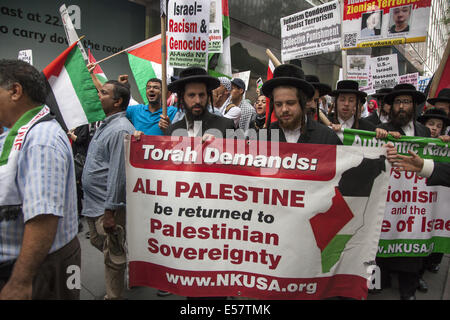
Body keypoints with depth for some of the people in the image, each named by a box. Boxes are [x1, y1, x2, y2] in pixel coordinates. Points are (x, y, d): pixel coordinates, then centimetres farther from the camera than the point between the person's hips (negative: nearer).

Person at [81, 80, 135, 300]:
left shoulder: (120, 130, -20)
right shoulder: (106, 125, 13)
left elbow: (118, 173, -25)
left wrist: (109, 210, -24)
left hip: (107, 207, -11)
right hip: (93, 203, 11)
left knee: (112, 256, 5)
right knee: (99, 243, 25)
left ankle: (113, 296, 22)